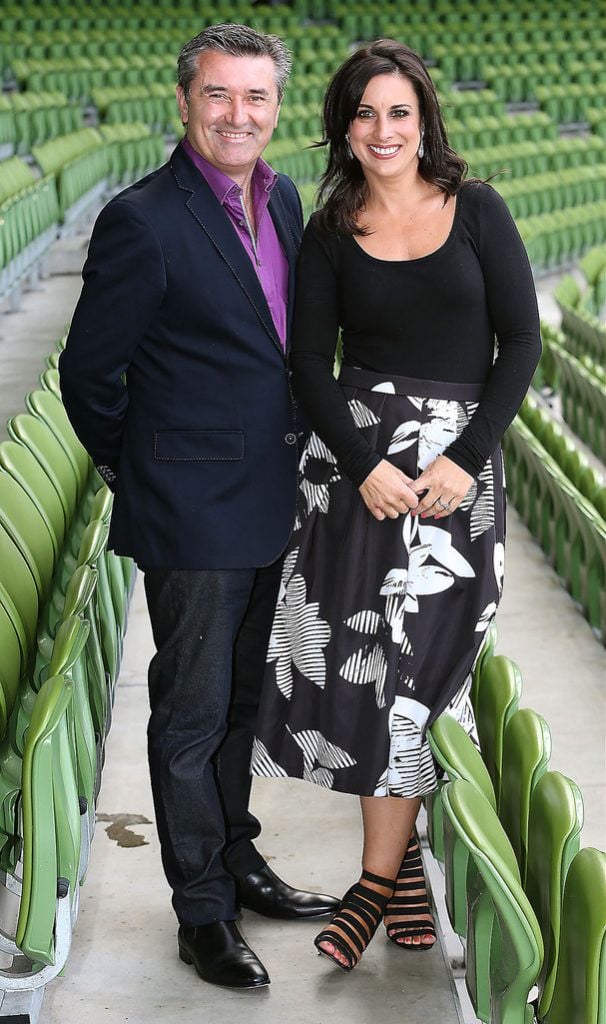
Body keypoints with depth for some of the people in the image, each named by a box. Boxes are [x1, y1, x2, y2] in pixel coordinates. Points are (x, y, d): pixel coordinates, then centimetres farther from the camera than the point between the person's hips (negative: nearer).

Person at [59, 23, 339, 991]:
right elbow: (87, 372, -10)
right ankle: (202, 912, 19)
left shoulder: (284, 198, 6)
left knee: (240, 697, 20)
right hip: (193, 512, -7)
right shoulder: (144, 221, -18)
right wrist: (135, 468, 0)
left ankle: (237, 862, 37)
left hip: (269, 503, 7)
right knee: (192, 713, 5)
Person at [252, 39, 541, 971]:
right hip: (355, 459, 1)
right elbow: (310, 363, 1)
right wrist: (366, 465, -13)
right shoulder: (331, 236, 6)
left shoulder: (477, 212, 3)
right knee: (370, 660, 1)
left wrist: (467, 459, -11)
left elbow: (520, 341, -1)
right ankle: (401, 860, 16)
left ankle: (379, 877, 9)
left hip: (459, 460, -1)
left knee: (412, 665, 1)